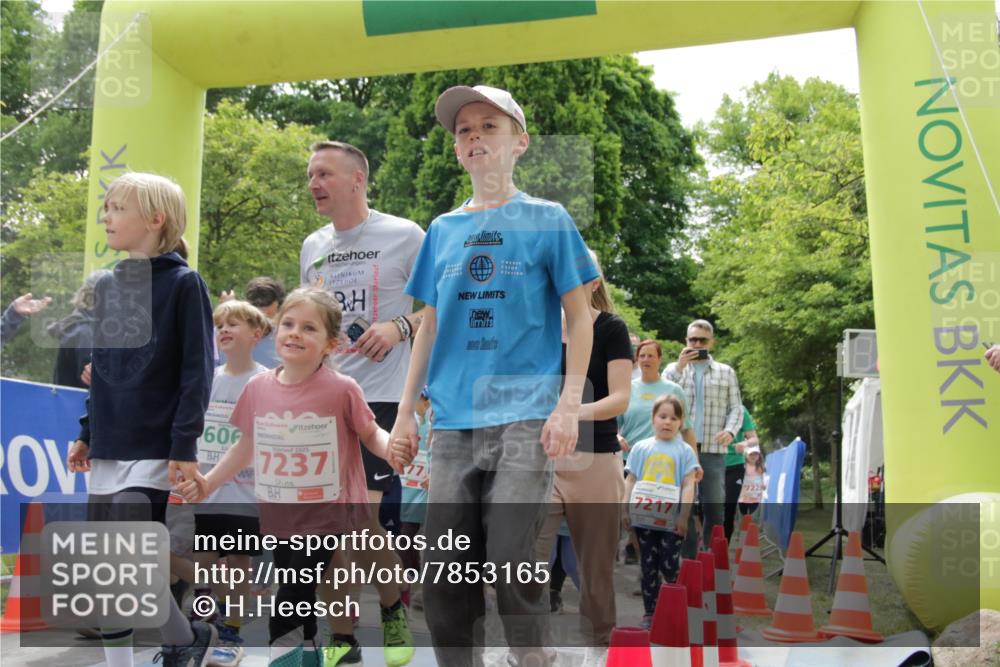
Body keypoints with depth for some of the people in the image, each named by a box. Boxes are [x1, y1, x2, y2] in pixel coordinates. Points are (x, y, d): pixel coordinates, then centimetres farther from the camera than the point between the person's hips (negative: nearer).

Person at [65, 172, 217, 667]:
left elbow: (198, 370, -10)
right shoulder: (106, 285, 12)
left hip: (155, 450, -7)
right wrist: (87, 435, 16)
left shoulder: (183, 282, -7)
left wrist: (184, 446, -15)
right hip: (107, 449, 7)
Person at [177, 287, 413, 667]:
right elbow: (246, 446, 12)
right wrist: (208, 483, 12)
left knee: (290, 602, -5)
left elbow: (371, 434, -4)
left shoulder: (342, 389, -14)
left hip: (326, 516, -5)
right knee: (298, 600, 19)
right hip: (278, 517, 5)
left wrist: (391, 450, -25)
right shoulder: (258, 388, -1)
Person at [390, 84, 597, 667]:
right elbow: (430, 325, 17)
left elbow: (579, 317, 1)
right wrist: (406, 411, 11)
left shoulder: (547, 220, 4)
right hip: (454, 421, 4)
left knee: (512, 560, -9)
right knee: (446, 571, 6)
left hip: (525, 417, -4)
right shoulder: (443, 230, 14)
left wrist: (570, 404, -9)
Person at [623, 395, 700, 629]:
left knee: (670, 566, -2)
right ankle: (650, 613, 17)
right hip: (644, 519, 2)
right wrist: (625, 509, 3)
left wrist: (683, 517, -8)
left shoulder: (684, 451, 1)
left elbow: (688, 486, -3)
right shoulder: (641, 448, 7)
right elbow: (630, 481, 10)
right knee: (648, 566, 9)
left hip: (671, 521, -2)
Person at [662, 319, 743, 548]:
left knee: (714, 506, 2)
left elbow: (736, 408, 9)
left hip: (713, 450, 1)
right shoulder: (673, 369, 13)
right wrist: (679, 368, -8)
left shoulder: (726, 373, 14)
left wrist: (730, 430, -10)